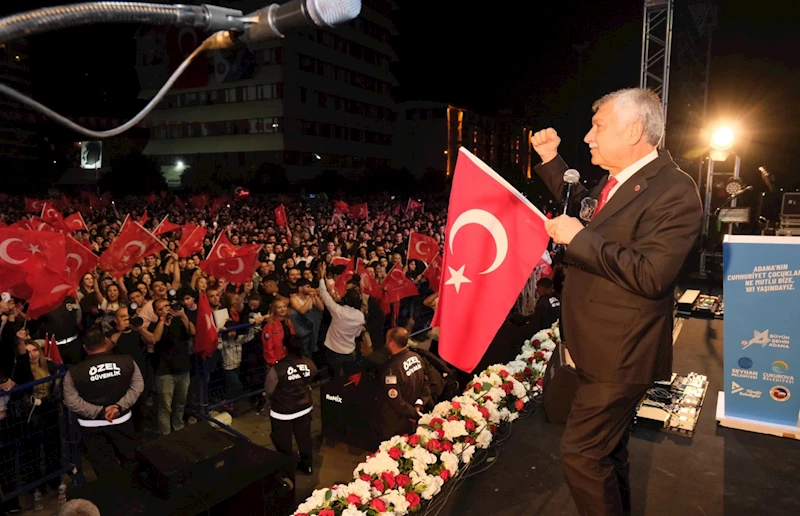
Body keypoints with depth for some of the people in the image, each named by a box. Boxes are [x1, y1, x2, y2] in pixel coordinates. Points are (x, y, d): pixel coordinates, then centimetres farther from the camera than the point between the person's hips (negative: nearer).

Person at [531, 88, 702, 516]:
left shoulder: (674, 191, -20)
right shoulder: (617, 178, 7)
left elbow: (650, 275, -28)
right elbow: (582, 208, 26)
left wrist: (578, 237, -24)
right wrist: (551, 160, 17)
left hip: (619, 352, -9)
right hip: (598, 343, 9)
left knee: (581, 453, -2)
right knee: (608, 448, 25)